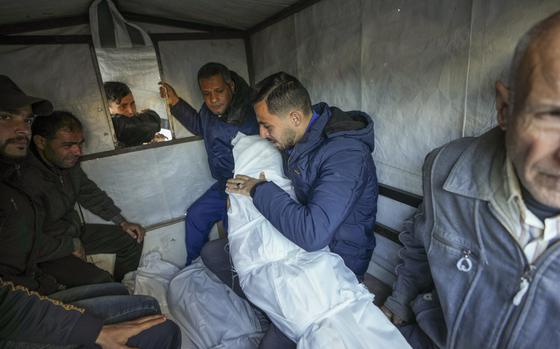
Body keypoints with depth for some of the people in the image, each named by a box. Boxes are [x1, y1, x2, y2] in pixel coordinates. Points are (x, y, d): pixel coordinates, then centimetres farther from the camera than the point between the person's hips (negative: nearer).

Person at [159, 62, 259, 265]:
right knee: (195, 215, 18)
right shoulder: (210, 110, -4)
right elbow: (199, 126, 19)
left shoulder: (248, 119, -30)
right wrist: (175, 102, 12)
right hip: (225, 183, 9)